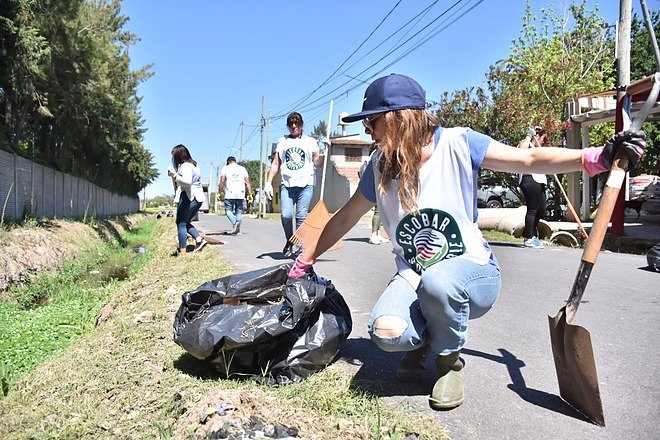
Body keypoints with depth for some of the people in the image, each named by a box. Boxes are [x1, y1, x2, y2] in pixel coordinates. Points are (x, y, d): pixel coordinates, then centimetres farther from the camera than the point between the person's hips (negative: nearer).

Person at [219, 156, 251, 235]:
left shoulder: (225, 168, 7)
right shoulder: (242, 168, 15)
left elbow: (222, 181, -3)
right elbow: (247, 182, 8)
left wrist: (219, 192, 1)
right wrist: (250, 193, 8)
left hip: (229, 195, -2)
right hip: (240, 195, 2)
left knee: (228, 210, 4)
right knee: (239, 211, 8)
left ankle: (234, 223, -22)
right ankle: (238, 229, -1)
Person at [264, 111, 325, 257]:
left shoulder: (310, 141, 13)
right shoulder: (282, 141, 18)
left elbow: (317, 163, 7)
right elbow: (275, 164, 16)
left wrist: (323, 154, -14)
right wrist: (268, 183, 8)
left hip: (305, 184, -1)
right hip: (287, 184, 1)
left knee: (301, 216, -10)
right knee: (286, 215, -12)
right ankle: (289, 241, 12)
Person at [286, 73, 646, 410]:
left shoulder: (456, 144, -10)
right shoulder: (380, 166, 0)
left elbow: (529, 160, -9)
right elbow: (344, 219, 9)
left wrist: (597, 157, -23)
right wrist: (303, 262, 13)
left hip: (472, 273, -2)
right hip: (413, 277, 2)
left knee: (437, 281, -39)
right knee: (386, 331, -30)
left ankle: (450, 360, -5)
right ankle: (424, 340, 9)